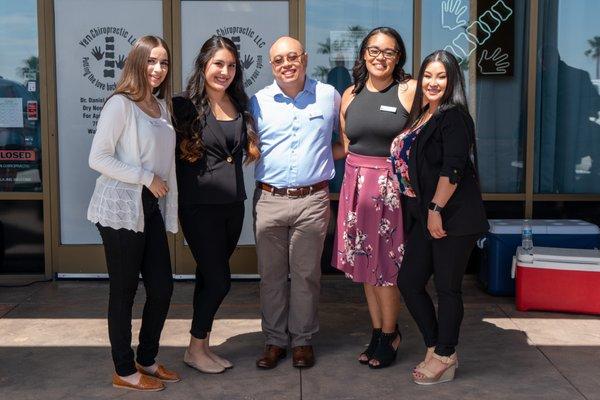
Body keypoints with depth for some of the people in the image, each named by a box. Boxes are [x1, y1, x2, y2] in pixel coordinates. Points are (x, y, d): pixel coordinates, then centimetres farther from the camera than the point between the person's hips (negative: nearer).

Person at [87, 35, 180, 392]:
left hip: (150, 208, 7)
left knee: (162, 286, 10)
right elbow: (98, 158, -16)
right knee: (124, 292, 4)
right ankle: (125, 372, 20)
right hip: (121, 210, -7)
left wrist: (172, 215, 12)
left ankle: (147, 360, 29)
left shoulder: (162, 106, 12)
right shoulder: (121, 104, -11)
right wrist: (146, 177, -17)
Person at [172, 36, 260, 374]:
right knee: (219, 280, -2)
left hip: (233, 204, 5)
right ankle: (195, 350, 17)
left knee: (209, 276, 13)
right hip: (200, 206, -5)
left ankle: (203, 346, 25)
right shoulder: (185, 105, -9)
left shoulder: (240, 104, 9)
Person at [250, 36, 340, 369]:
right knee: (271, 274, 8)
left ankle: (303, 340, 21)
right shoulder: (258, 102, 6)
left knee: (306, 274, 6)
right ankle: (275, 340, 21)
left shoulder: (328, 95, 5)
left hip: (312, 201, -1)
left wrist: (325, 157, 5)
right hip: (269, 200, 1)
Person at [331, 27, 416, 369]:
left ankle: (389, 335, 19)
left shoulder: (410, 90, -4)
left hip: (393, 187, -4)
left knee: (386, 265, 0)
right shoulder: (350, 95, 10)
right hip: (358, 184, 5)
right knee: (365, 263, 10)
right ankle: (378, 331, 25)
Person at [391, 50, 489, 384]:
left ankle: (445, 357, 17)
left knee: (447, 287, 2)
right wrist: (425, 212, 16)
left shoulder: (453, 117, -10)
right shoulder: (421, 117, 15)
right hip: (425, 217, 9)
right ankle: (436, 346, 25)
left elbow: (452, 169, -18)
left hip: (453, 217, -9)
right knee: (409, 281, 10)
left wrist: (437, 210, -19)